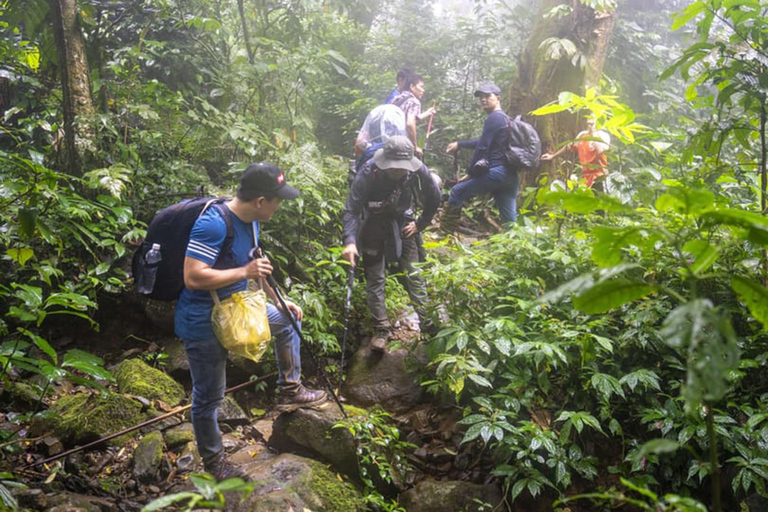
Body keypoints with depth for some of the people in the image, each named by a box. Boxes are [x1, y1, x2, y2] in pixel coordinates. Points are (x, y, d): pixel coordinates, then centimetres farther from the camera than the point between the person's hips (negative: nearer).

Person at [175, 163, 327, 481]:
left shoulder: (252, 221, 1)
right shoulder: (213, 224, -29)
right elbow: (193, 277, -34)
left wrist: (278, 300, 18)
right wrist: (244, 272, -29)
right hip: (203, 323, -9)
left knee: (287, 319, 19)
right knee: (208, 396, 6)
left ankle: (289, 389, 31)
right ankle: (212, 460, 28)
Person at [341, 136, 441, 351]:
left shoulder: (417, 170, -23)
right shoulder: (368, 172, -31)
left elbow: (434, 198, -3)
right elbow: (351, 210, -32)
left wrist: (420, 224, -3)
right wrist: (350, 241, -44)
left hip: (402, 221, 2)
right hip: (374, 223, -2)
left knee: (414, 273, 3)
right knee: (374, 278, -1)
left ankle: (428, 323, 12)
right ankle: (381, 329, 8)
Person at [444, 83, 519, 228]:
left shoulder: (494, 118, -5)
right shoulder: (504, 118, 25)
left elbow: (482, 147, -10)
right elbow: (483, 142, 37)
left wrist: (470, 172, -3)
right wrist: (459, 144, 43)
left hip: (496, 171, -9)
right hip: (510, 175, 9)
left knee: (457, 192, 2)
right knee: (510, 220, 6)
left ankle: (445, 233, 4)